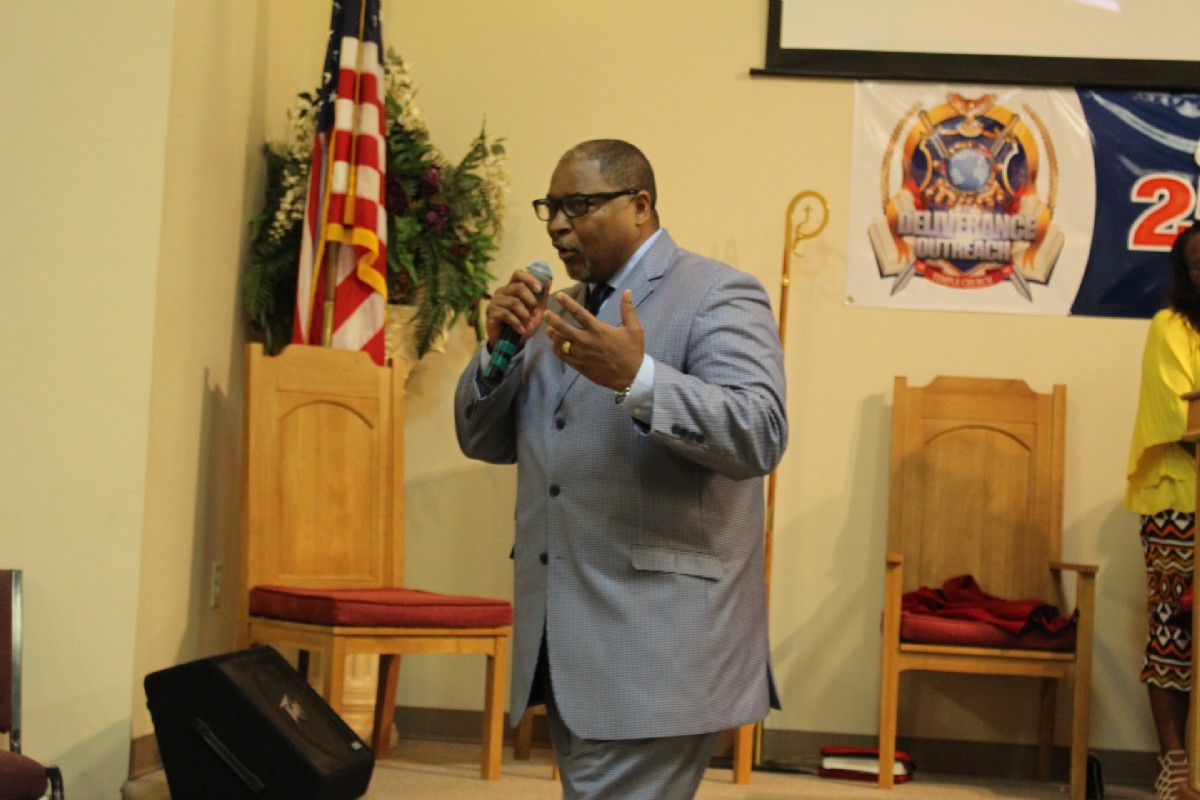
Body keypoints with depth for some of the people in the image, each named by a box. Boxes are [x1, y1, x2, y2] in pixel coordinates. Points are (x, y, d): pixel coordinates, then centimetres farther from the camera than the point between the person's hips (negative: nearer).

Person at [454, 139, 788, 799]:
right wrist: (500, 348, -1)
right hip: (562, 644, 8)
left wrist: (636, 378, -30)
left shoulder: (717, 296, -5)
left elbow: (760, 437, -18)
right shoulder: (559, 311, 17)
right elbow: (486, 443, 17)